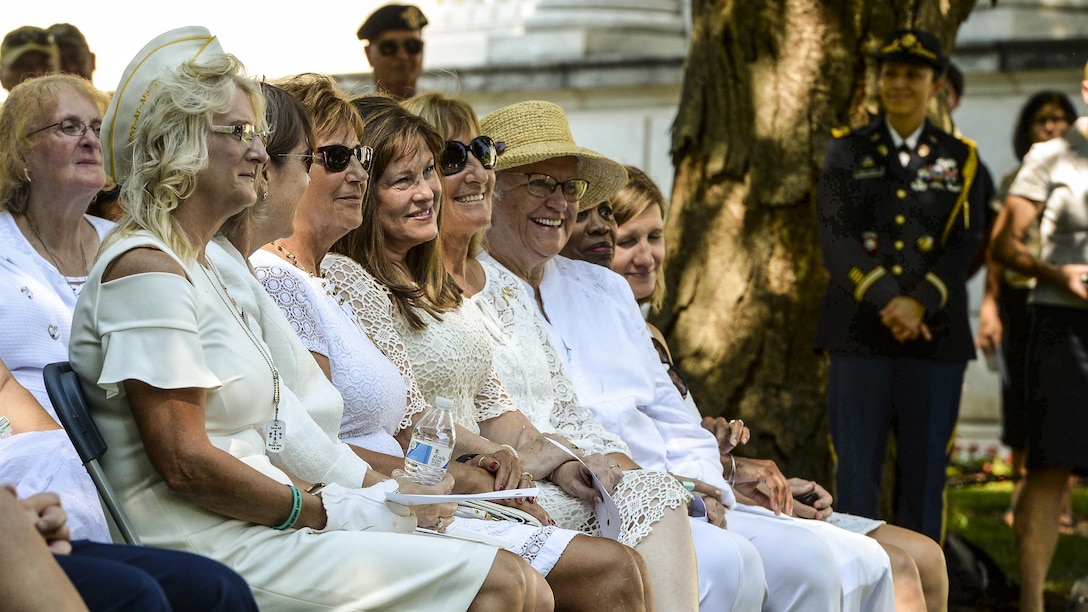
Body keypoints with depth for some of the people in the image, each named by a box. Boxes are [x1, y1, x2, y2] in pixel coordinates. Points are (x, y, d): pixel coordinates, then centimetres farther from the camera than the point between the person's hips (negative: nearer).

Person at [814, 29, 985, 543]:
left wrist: (919, 304, -16)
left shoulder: (959, 160, 11)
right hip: (859, 335, -1)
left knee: (925, 474, 3)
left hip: (935, 337, 1)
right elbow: (835, 240, -3)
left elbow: (963, 246, 1)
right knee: (855, 472, -1)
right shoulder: (847, 152, 9)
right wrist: (887, 302, -15)